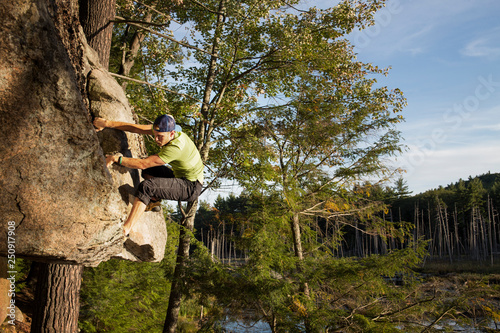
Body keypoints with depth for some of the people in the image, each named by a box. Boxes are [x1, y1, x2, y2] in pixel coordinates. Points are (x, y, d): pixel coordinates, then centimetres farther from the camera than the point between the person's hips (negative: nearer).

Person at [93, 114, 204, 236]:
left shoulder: (175, 148, -31)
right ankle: (155, 201, 5)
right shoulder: (163, 129, -5)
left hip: (191, 187, -10)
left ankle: (125, 229, -25)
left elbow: (142, 164, -31)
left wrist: (115, 158, -25)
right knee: (148, 170, 17)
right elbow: (135, 128, -2)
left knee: (146, 186, -25)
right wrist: (107, 123, -5)